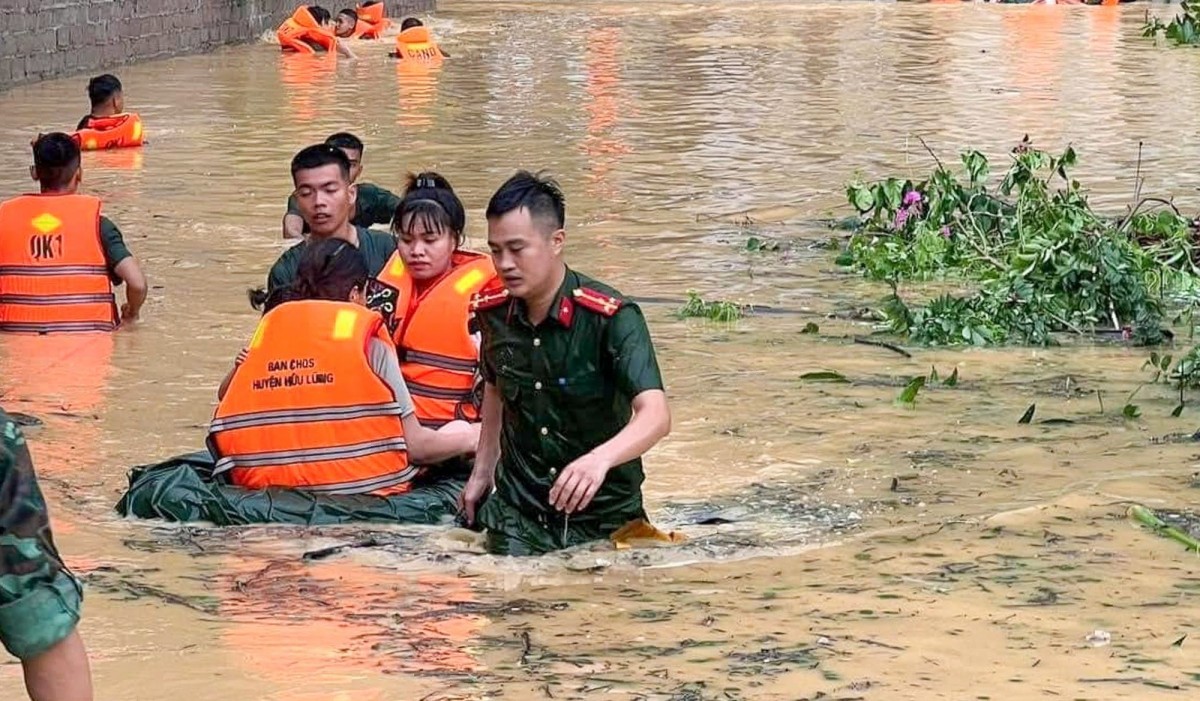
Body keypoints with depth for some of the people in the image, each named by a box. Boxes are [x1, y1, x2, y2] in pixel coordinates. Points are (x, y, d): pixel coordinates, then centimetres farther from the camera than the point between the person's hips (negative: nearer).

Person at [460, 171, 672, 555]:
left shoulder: (611, 317, -20)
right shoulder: (493, 310, -3)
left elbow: (656, 415, -31)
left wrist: (600, 459, -50)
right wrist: (482, 472, 18)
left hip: (601, 513, -3)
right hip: (518, 511, 3)